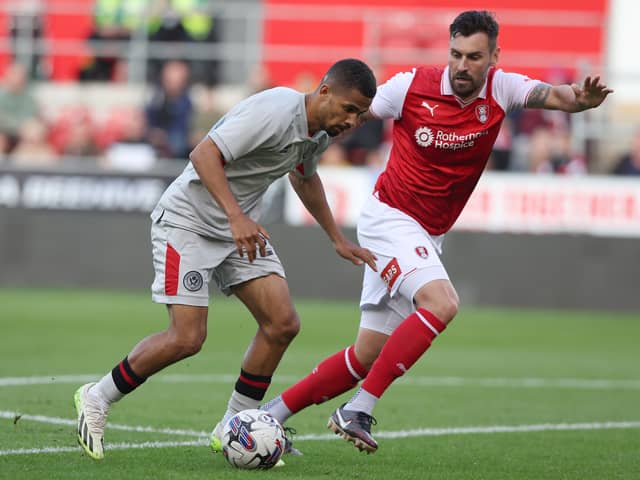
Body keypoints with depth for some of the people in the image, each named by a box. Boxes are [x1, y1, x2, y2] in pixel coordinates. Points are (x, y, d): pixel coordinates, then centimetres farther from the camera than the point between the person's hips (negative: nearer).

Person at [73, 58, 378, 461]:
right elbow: (204, 155, -31)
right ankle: (96, 400, 6)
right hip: (188, 219, -9)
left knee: (283, 324, -5)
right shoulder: (276, 111, -26)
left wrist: (337, 239, 27)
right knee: (187, 339, -15)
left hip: (242, 228, 9)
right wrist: (237, 217, -40)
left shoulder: (321, 130, 3)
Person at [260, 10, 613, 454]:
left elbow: (550, 95, -22)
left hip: (429, 237, 5)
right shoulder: (413, 87, -13)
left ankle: (272, 414, 17)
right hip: (390, 218, -5)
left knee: (368, 356, 6)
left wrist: (580, 99, -42)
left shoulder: (501, 89, -5)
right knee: (442, 303, -30)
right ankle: (358, 410, -27)